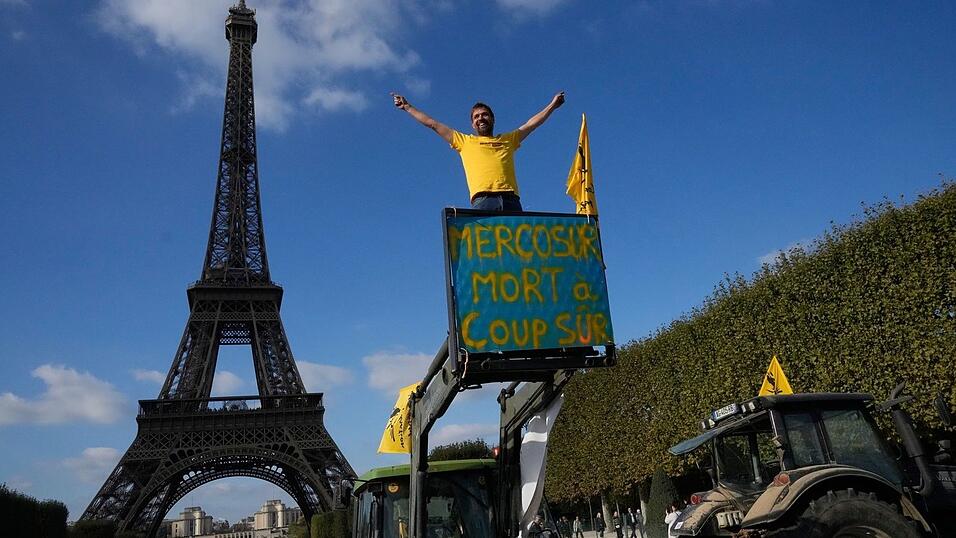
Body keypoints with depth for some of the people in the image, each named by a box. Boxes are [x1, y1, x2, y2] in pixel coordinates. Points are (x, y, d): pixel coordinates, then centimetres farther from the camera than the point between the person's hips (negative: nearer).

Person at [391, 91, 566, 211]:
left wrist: (552, 105, 45)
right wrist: (408, 107, 35)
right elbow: (433, 124, 31)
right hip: (483, 200, -2)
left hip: (511, 200, 2)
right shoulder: (465, 141, 27)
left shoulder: (508, 139, 31)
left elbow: (531, 124, 40)